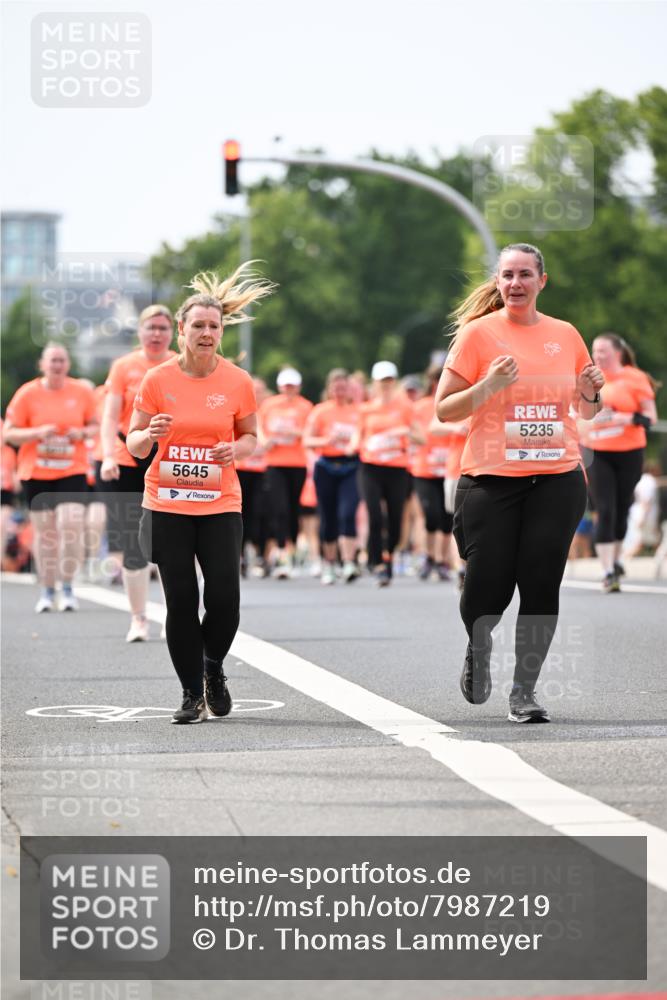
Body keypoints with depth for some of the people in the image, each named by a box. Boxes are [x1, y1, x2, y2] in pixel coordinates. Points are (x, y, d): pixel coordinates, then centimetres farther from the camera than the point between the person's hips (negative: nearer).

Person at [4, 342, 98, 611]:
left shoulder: (82, 392, 2)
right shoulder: (27, 394, -2)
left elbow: (94, 425, 14)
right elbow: (10, 433, 0)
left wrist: (83, 433, -8)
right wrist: (38, 433, -17)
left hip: (72, 471, 0)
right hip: (36, 473, 0)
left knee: (71, 527, -14)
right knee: (45, 532, 4)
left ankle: (67, 589, -1)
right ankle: (47, 592, 17)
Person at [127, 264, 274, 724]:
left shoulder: (238, 382, 0)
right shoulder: (157, 380, -2)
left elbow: (250, 436, 13)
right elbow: (135, 446, 4)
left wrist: (236, 449, -10)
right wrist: (149, 434, -19)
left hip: (220, 505, 0)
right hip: (167, 506, 0)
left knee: (224, 597, -9)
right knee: (181, 602, -2)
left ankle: (213, 667, 21)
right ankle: (193, 694, 11)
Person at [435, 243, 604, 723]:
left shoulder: (566, 335, 10)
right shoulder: (478, 333, -1)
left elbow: (586, 411, 22)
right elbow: (443, 409, -1)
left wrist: (590, 393, -1)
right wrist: (489, 385, -16)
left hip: (557, 479, 2)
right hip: (491, 480, -2)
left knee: (541, 587, -4)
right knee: (487, 589, -4)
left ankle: (525, 691, 7)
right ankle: (479, 649, 30)